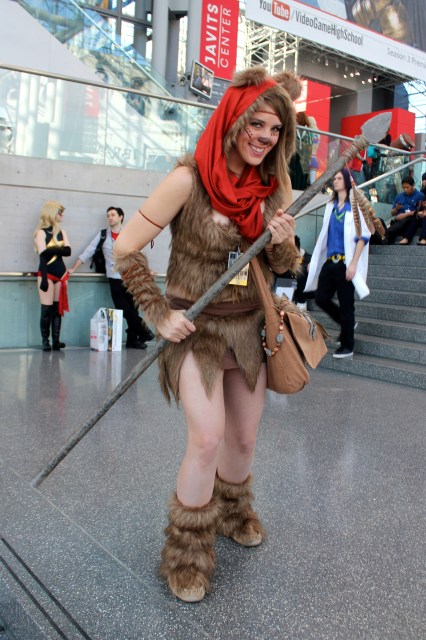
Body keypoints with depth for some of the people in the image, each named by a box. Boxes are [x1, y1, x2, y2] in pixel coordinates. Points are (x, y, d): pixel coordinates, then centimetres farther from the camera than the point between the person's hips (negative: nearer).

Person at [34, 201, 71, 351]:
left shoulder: (62, 232, 13)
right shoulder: (41, 233, -3)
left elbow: (68, 251, -2)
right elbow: (42, 255, -12)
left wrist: (51, 249, -17)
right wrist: (44, 279, -18)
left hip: (61, 274, 5)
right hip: (47, 274, -5)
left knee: (58, 308, 2)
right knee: (47, 309, -6)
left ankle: (56, 341, 2)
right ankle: (45, 341, 0)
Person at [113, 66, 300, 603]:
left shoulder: (275, 185, 0)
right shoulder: (188, 180, -17)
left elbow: (284, 267, 8)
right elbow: (125, 249, -13)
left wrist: (284, 243, -14)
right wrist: (159, 313, -15)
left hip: (249, 327, 5)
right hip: (194, 327, -5)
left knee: (243, 439, 15)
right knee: (207, 439, -13)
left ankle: (233, 512, 45)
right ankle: (187, 552, 12)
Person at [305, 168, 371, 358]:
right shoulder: (330, 207, 14)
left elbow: (363, 236, -9)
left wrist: (354, 264, -16)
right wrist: (315, 260, 14)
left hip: (346, 263, -6)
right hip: (329, 262, 6)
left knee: (346, 304, 0)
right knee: (321, 298, 5)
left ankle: (347, 346, 13)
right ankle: (347, 324, 29)